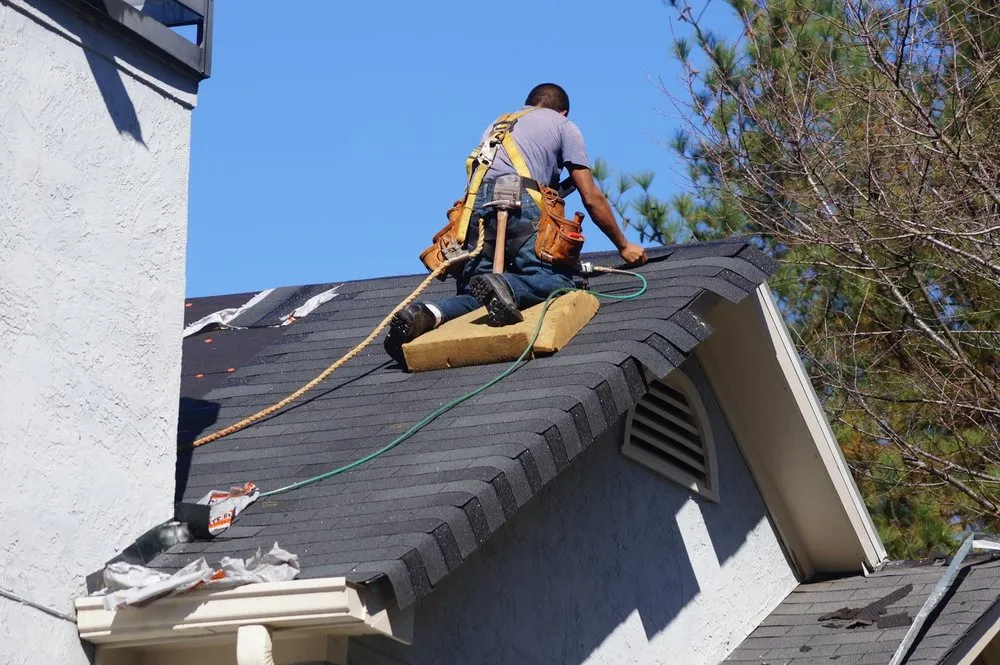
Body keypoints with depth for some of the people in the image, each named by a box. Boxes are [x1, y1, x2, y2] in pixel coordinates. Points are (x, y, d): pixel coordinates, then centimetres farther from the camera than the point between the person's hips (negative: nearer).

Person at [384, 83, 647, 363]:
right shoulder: (563, 126, 24)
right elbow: (591, 198, 18)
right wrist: (623, 246, 28)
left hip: (476, 204, 5)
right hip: (519, 204, -5)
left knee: (474, 296, 9)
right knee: (558, 280, -6)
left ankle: (428, 314, -20)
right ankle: (507, 288, -35)